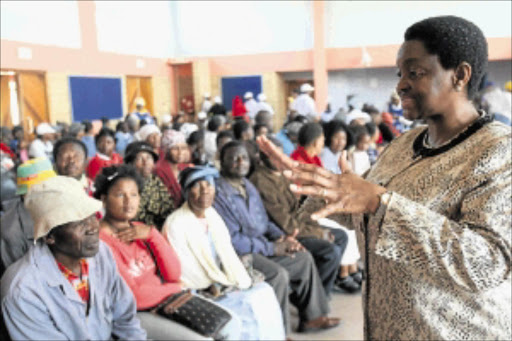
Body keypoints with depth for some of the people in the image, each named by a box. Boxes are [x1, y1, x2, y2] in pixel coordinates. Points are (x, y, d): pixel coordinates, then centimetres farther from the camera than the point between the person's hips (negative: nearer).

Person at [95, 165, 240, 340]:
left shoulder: (140, 230, 10)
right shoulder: (101, 239, -14)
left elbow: (174, 274, 2)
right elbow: (133, 296, -17)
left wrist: (152, 234, -9)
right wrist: (174, 290, -3)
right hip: (136, 314, -7)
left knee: (230, 326, -4)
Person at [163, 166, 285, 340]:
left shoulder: (213, 215, 8)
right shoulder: (175, 224, -14)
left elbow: (228, 255, 8)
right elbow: (184, 273, -15)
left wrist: (245, 284, -5)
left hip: (220, 286, 7)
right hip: (197, 296, -7)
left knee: (264, 290, -9)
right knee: (247, 305, -20)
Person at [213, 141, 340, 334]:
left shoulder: (248, 186, 11)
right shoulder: (219, 193, -19)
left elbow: (264, 221, 19)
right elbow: (232, 240, -23)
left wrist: (281, 237, -2)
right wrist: (271, 248, -19)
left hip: (260, 246, 10)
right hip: (238, 253, -9)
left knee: (304, 258, 7)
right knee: (278, 274, -28)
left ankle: (311, 317, 18)